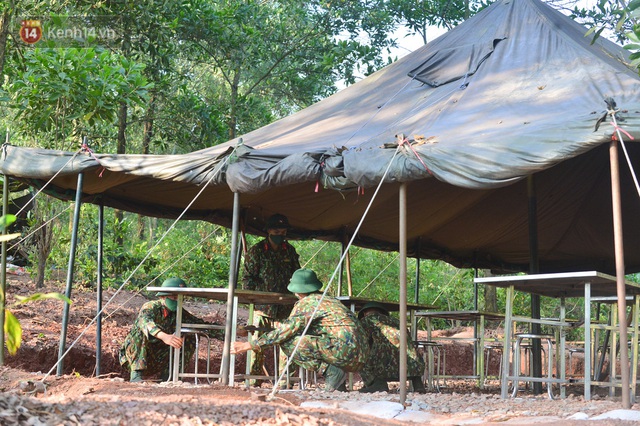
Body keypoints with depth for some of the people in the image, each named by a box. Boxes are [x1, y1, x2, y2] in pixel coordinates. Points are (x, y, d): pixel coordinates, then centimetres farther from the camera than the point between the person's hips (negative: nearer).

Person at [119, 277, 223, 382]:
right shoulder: (150, 307, -20)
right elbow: (146, 322, -43)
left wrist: (225, 335, -17)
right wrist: (164, 336, -63)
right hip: (134, 353, -5)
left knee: (191, 337, -5)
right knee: (141, 333, -33)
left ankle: (167, 373, -5)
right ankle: (136, 373, -31)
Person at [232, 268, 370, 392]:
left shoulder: (306, 302, 0)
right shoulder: (329, 299, 24)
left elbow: (284, 332, -4)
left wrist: (247, 345, 2)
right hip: (361, 357, 8)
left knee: (288, 343, -6)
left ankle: (330, 372, -10)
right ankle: (338, 385, 12)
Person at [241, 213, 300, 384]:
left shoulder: (290, 251, 15)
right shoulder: (257, 251, 3)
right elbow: (248, 277, 3)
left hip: (285, 306, 3)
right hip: (262, 306, -3)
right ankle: (254, 380, 2)